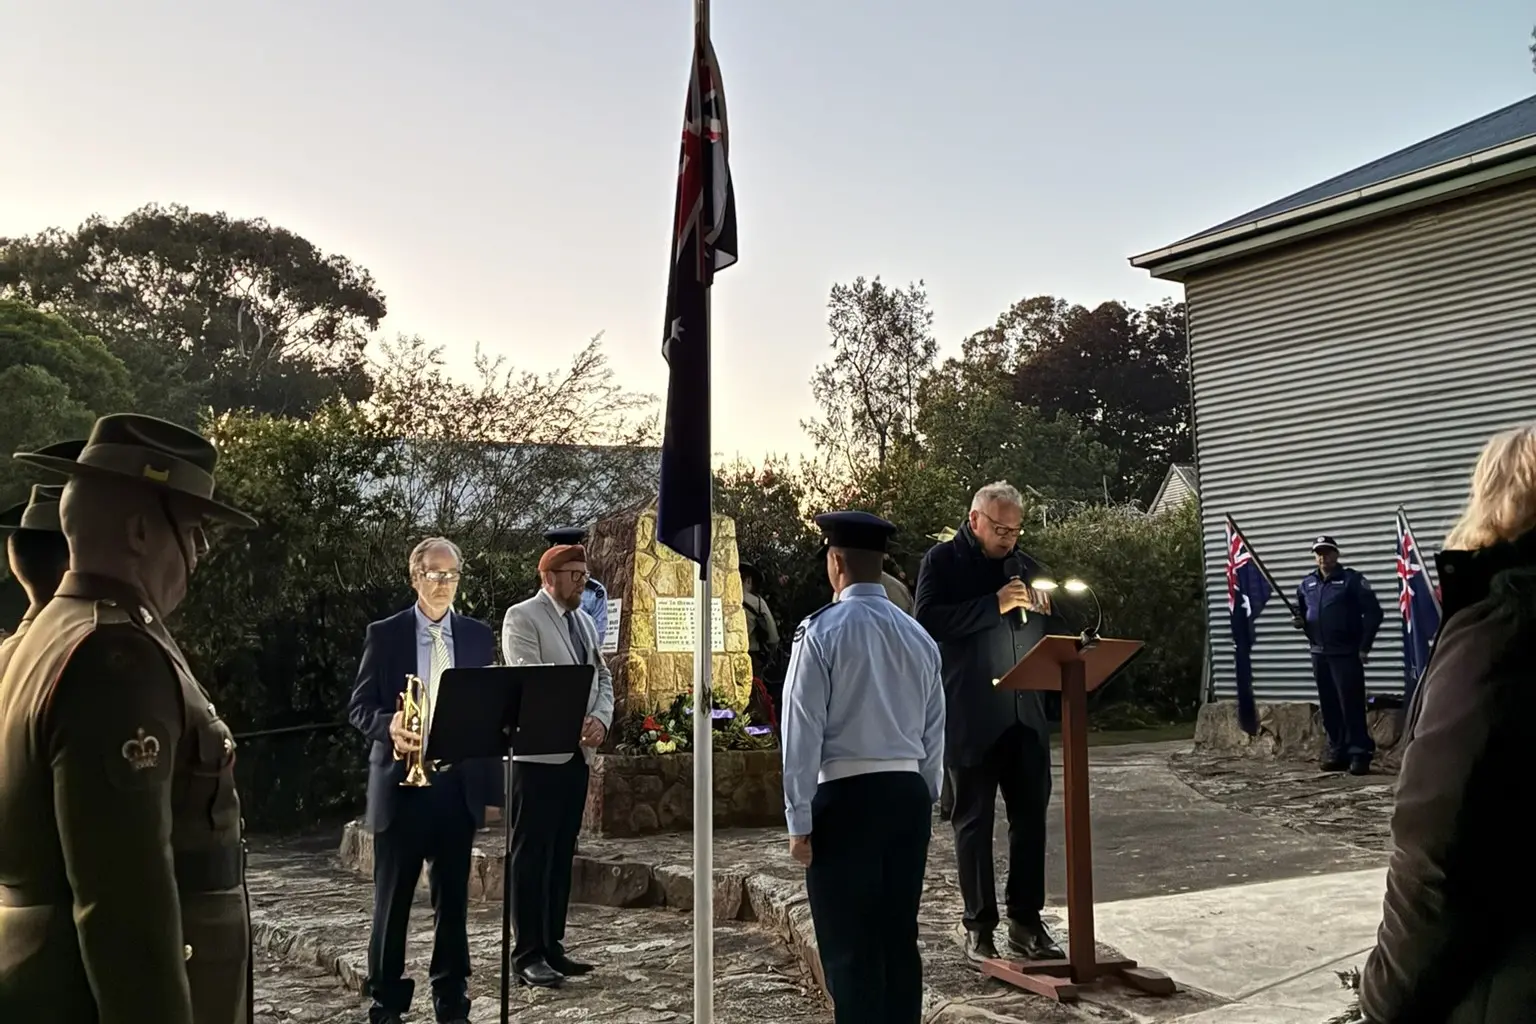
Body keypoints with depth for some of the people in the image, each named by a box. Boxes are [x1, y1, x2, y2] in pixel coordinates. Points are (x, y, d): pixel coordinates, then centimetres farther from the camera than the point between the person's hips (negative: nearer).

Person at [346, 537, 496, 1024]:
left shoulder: (479, 636, 7)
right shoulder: (384, 634, 1)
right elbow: (359, 706, -2)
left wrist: (489, 773, 1)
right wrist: (388, 725, -23)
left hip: (458, 784, 2)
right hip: (401, 783, -2)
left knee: (453, 899, 9)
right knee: (392, 901, 6)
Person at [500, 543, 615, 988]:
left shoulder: (585, 621, 16)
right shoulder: (522, 617, -7)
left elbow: (603, 677, 14)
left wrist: (600, 719, -6)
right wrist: (573, 723, -22)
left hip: (578, 753, 8)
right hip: (539, 753, -7)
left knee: (562, 854, 12)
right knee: (532, 856, -2)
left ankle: (552, 947, 20)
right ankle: (527, 956, 5)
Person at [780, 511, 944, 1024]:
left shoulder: (822, 631, -9)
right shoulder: (918, 636, 8)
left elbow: (803, 731, -10)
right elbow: (934, 733, 12)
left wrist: (800, 819, -6)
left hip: (846, 795, -5)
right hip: (909, 793, 6)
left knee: (850, 946, 3)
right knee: (900, 937, 14)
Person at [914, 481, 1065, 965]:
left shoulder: (1023, 563, 15)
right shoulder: (943, 560, -1)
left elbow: (1046, 634, 23)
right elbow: (927, 619, -16)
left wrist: (1042, 609, 0)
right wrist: (994, 605, -19)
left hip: (1026, 714, 5)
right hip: (971, 717, -5)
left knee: (1031, 815, 6)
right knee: (973, 820, 4)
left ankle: (1026, 918, 18)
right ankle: (979, 925, 14)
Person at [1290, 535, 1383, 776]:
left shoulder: (1352, 579, -5)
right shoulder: (1306, 583, 11)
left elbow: (1373, 612, -7)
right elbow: (1301, 611, 25)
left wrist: (1364, 646, -11)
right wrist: (1299, 621, 0)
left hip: (1346, 653, -6)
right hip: (1319, 654, 6)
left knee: (1351, 705, -8)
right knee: (1328, 707, 9)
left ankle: (1359, 753, -3)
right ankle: (1337, 752, 17)